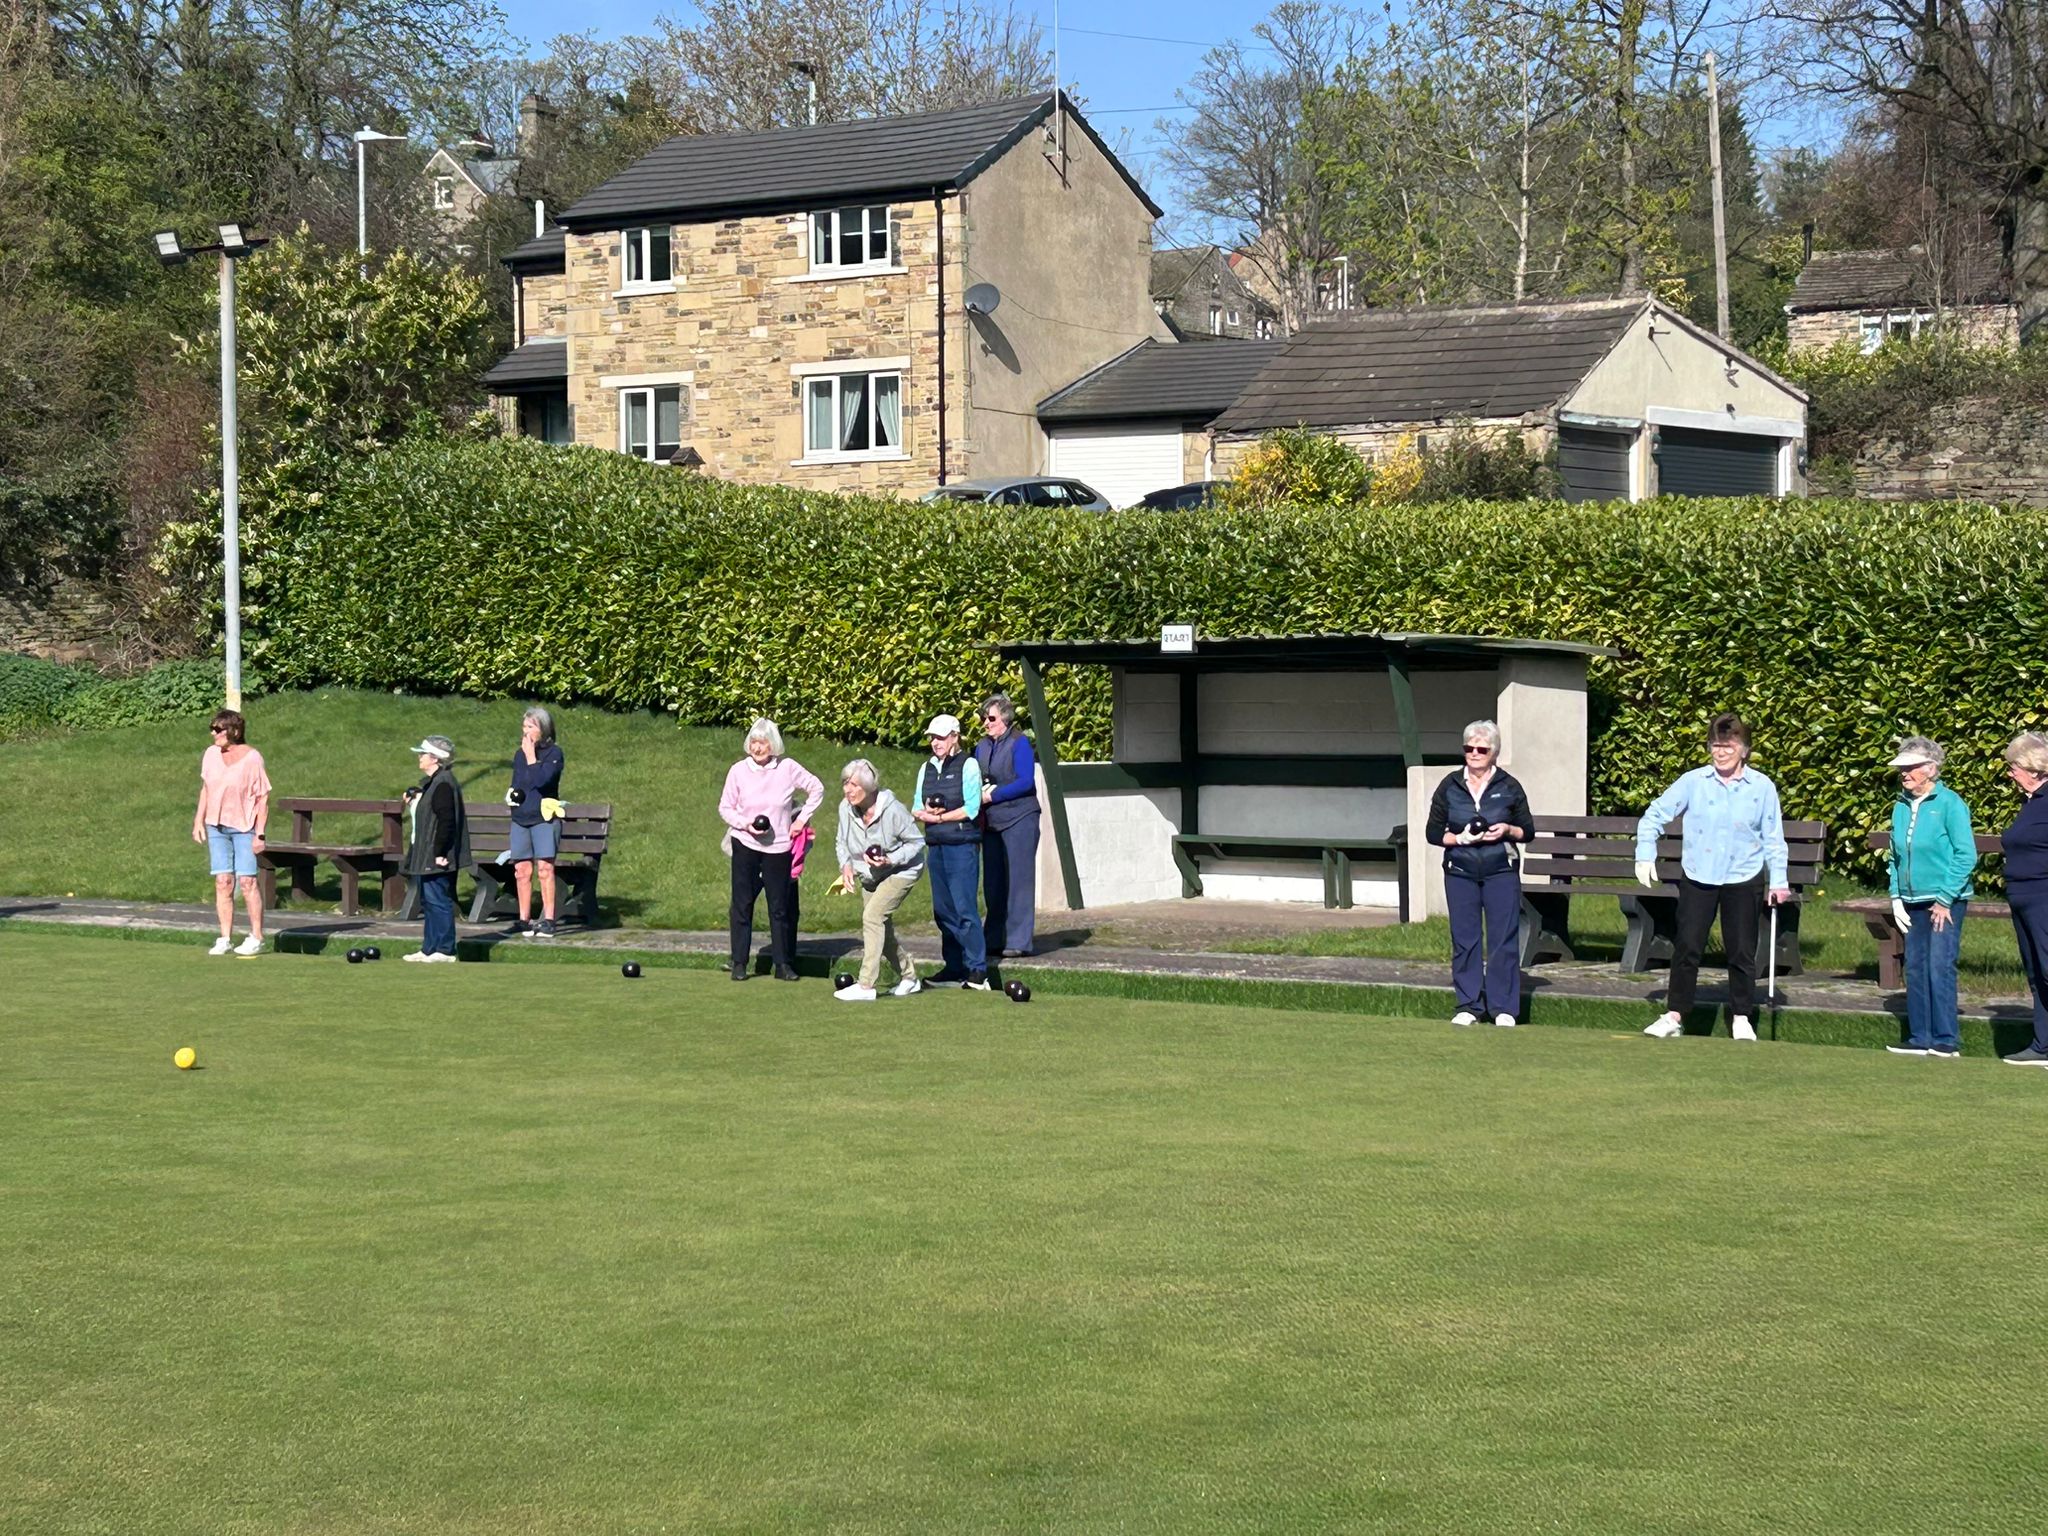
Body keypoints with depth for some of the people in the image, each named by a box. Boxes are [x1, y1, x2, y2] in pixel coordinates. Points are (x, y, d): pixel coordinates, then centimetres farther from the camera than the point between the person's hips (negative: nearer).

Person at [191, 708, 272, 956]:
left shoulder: (252, 758, -12)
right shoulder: (211, 755, 4)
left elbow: (263, 798, -10)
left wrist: (260, 834, -13)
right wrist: (198, 821, 11)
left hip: (244, 827, -5)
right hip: (216, 826, 5)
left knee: (247, 880, -8)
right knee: (222, 882, 3)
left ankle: (256, 939, 0)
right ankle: (225, 939, 8)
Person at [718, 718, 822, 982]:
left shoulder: (788, 768, -4)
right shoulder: (739, 771, -4)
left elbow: (816, 789, 9)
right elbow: (725, 807, 5)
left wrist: (803, 819, 3)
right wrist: (745, 824, -12)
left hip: (778, 847, 0)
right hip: (745, 845, 0)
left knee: (780, 907, 4)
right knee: (742, 904, 0)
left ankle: (783, 964, 11)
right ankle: (739, 963, 7)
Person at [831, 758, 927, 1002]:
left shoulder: (892, 809, -28)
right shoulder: (845, 808, -13)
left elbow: (917, 842, -16)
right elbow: (842, 843, 4)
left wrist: (890, 861, -29)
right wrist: (846, 864, -16)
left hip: (901, 871, -7)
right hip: (869, 876, 7)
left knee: (873, 916, -23)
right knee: (882, 929, 11)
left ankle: (866, 986, -24)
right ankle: (908, 976, 33)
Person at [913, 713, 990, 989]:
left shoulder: (968, 766, -3)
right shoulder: (927, 768, 15)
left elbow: (971, 808, -10)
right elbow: (916, 808, 14)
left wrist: (939, 817, -8)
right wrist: (925, 813, -7)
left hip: (962, 844, -7)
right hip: (935, 845, 7)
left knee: (964, 908, -12)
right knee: (943, 909, 8)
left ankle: (977, 969, -11)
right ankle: (953, 966, 15)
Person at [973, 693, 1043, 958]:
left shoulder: (1019, 743, -5)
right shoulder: (982, 747, 14)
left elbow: (1026, 782, -13)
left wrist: (992, 796, -14)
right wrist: (978, 797, -4)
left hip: (1019, 819, -7)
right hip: (991, 822, 7)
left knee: (1018, 880, -5)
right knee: (993, 884, 7)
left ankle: (1018, 941, -3)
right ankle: (994, 940, 12)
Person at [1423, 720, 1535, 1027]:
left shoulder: (1509, 787, 4)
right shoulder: (1450, 787, 6)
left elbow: (1529, 831, 10)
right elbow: (1433, 832, 8)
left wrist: (1508, 830, -11)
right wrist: (1460, 838, -10)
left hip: (1501, 872, -1)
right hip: (1460, 873, 1)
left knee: (1504, 939, -3)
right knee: (1464, 940, 2)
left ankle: (1503, 1007, 3)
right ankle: (1468, 1005, 10)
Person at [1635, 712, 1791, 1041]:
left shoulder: (1762, 787, -2)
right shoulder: (1693, 782, -2)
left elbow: (1773, 839, 3)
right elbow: (1656, 814, 4)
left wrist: (1778, 880, -2)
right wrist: (1645, 855, -5)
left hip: (1742, 880, 0)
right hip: (1698, 878, 0)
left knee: (1742, 952, 6)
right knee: (1687, 948, -1)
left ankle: (1741, 1018, 18)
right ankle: (1674, 1015, 7)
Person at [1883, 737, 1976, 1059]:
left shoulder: (1949, 804, -9)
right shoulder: (1901, 806, 9)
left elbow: (1966, 855, -12)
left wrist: (1945, 899, -13)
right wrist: (1896, 897, 7)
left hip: (1946, 902, -6)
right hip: (1913, 902, 6)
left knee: (1940, 968, -9)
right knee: (1915, 969, 8)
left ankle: (1946, 1041, -3)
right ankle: (1919, 1039, 14)